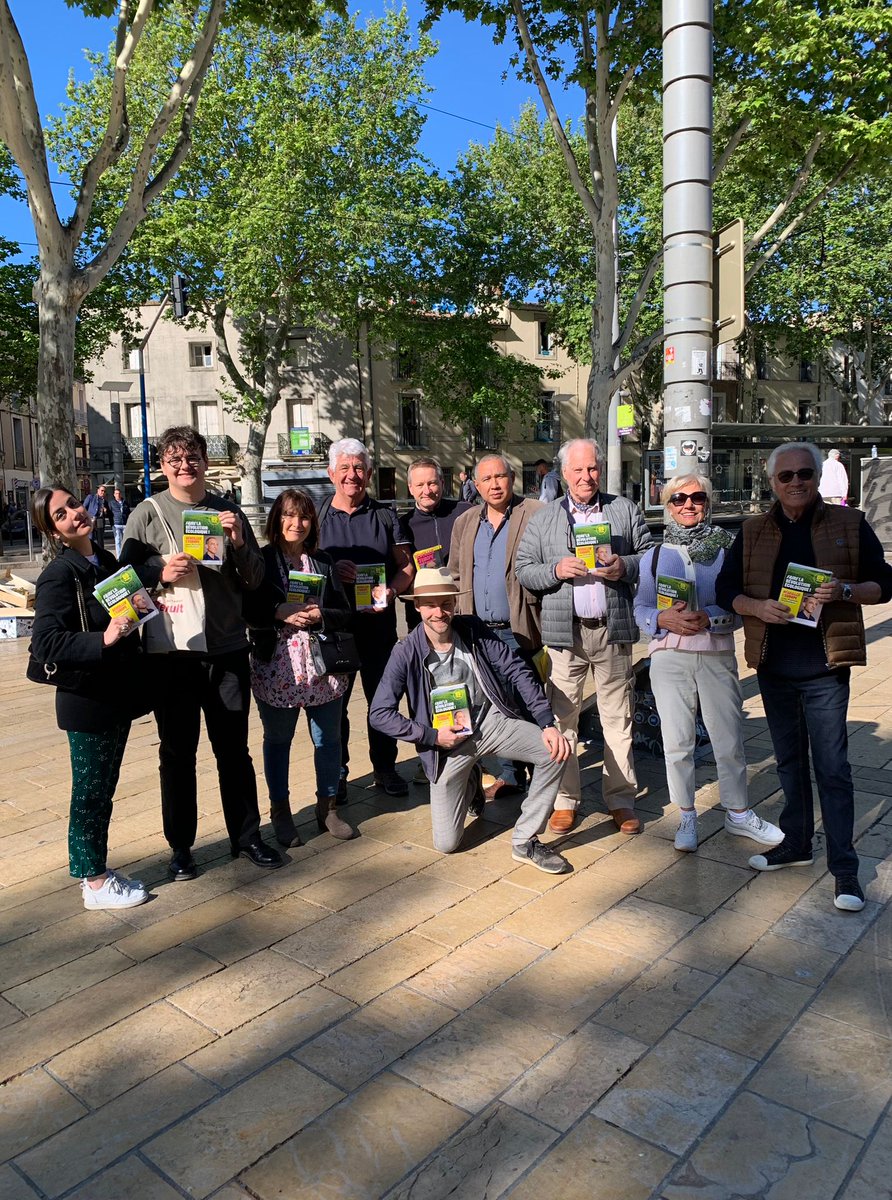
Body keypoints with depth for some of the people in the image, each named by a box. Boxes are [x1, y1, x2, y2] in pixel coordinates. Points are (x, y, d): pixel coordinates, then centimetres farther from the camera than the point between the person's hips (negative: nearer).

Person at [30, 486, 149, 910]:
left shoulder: (105, 561, 8)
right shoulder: (59, 574, -16)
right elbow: (45, 643, -24)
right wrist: (103, 639, -31)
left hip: (117, 695, 7)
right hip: (87, 700, -7)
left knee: (102, 789, 18)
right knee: (90, 791, 6)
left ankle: (95, 868, 32)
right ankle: (95, 882, 21)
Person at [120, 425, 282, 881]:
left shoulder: (228, 511, 6)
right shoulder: (148, 513, 0)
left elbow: (254, 581, 6)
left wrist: (239, 543, -11)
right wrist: (160, 572, -18)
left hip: (228, 647, 2)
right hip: (172, 652, -2)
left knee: (234, 748, 12)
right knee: (178, 752, 9)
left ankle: (246, 835, 27)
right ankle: (180, 846, 24)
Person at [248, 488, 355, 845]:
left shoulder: (323, 562, 9)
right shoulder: (260, 560, 0)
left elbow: (344, 613, 6)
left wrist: (319, 616, -12)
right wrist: (280, 612, -19)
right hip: (276, 669, -2)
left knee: (328, 739, 10)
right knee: (277, 740, 11)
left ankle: (327, 807, 28)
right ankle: (280, 812, 27)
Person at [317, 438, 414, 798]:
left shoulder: (385, 515, 8)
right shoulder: (317, 517, 5)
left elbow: (406, 565, 8)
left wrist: (391, 590, -13)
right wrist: (330, 570, -15)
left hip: (378, 621, 1)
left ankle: (384, 767, 24)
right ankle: (336, 772, 20)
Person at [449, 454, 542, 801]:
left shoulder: (535, 516, -4)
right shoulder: (464, 523, 13)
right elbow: (455, 574, 17)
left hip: (519, 631, -5)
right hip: (478, 632, 5)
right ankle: (509, 775, 25)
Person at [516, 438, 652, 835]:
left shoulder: (624, 509, 10)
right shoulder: (543, 518, 10)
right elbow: (524, 570, 6)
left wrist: (624, 568, -10)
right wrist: (556, 570, -12)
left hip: (613, 628, 0)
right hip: (564, 630, 0)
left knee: (618, 717, 6)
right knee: (562, 716, 3)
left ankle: (621, 799, 18)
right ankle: (565, 799, 16)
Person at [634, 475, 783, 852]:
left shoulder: (727, 549, 4)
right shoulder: (654, 555, 8)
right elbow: (641, 608, 5)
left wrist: (708, 618, -19)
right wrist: (664, 618, -16)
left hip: (717, 655, 0)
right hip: (670, 655, 1)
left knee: (730, 739, 6)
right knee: (677, 741, 5)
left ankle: (738, 813, 27)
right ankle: (686, 816, 22)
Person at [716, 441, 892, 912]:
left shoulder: (849, 524, 1)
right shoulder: (753, 532, 7)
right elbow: (726, 588, 6)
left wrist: (846, 591, -16)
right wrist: (758, 606, -13)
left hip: (825, 666, -3)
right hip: (773, 665, 3)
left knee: (832, 767, -2)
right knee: (789, 761, 16)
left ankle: (844, 868, 8)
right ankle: (796, 844, 31)